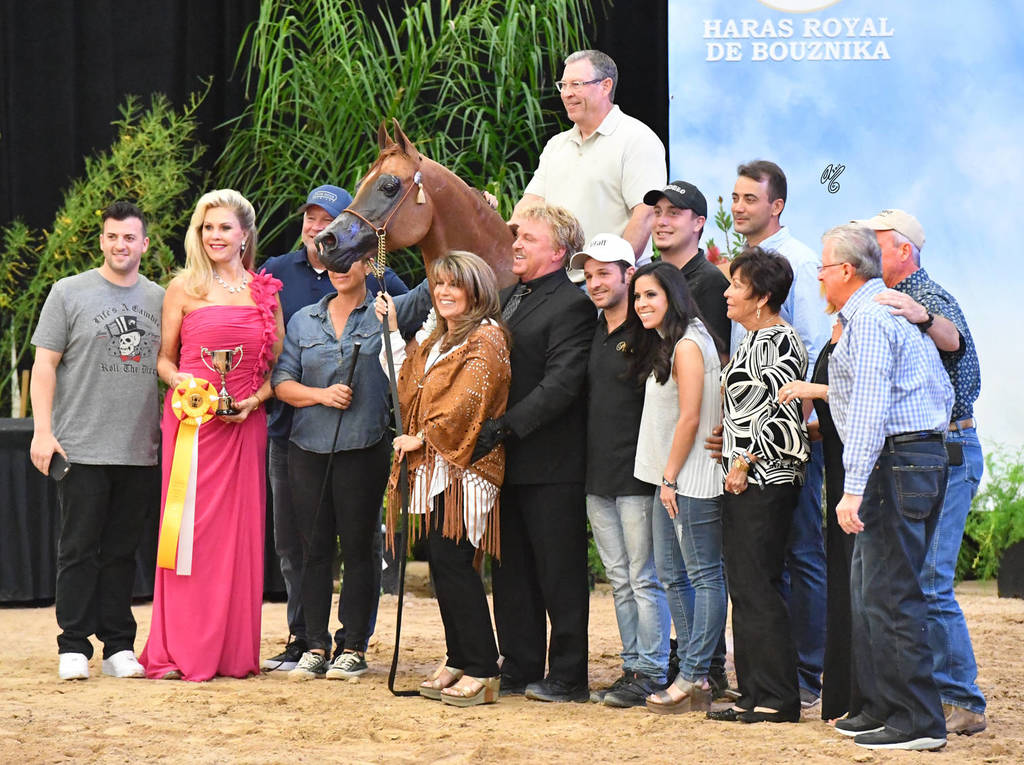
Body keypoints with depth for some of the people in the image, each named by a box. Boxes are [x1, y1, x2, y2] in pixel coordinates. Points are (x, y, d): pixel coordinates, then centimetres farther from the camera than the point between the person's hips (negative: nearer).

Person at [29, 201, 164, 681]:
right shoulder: (69, 293, 2)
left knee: (122, 551, 7)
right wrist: (42, 431, -9)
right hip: (81, 448, -3)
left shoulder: (160, 299, 11)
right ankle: (74, 648, 1)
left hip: (139, 451, 3)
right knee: (79, 550, -2)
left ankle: (118, 647, 11)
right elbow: (45, 363, 0)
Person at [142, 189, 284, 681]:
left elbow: (277, 367, 12)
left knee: (240, 534, 3)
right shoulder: (183, 289, 4)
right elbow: (164, 359, 8)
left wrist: (255, 400, -5)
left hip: (245, 425, 2)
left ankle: (234, 651, 9)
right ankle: (178, 652, -1)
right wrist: (182, 382, -12)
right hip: (192, 421, -2)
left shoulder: (266, 292, 10)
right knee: (189, 530, -5)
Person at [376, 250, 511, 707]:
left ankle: (482, 672, -12)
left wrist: (421, 437, -14)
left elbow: (465, 402, -18)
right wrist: (393, 331, 19)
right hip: (435, 468, 9)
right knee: (441, 563, 8)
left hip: (463, 466, -9)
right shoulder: (435, 340, 21)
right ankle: (458, 663, 14)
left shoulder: (485, 339, -9)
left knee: (452, 561, -13)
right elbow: (410, 387, 19)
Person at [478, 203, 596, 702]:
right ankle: (519, 669, 20)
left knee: (560, 573, 0)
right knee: (511, 571, 13)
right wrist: (483, 428, 4)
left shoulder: (571, 304, -12)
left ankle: (567, 676, 6)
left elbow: (560, 384, -20)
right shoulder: (507, 297, 16)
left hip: (550, 461, -9)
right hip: (506, 457, 9)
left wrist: (505, 426, -24)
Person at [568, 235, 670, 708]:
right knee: (619, 580, 12)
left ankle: (652, 674, 0)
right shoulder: (592, 334, 14)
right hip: (598, 477, 8)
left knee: (644, 579, -4)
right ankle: (633, 666, 17)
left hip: (637, 475, -8)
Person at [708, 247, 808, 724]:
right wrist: (732, 456, 13)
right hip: (742, 482, 10)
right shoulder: (753, 340, 16)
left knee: (757, 589, -9)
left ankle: (778, 699, -5)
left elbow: (786, 416, -19)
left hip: (765, 482, -10)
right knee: (743, 588, 11)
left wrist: (744, 460, -14)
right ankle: (753, 695, 15)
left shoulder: (779, 343, -14)